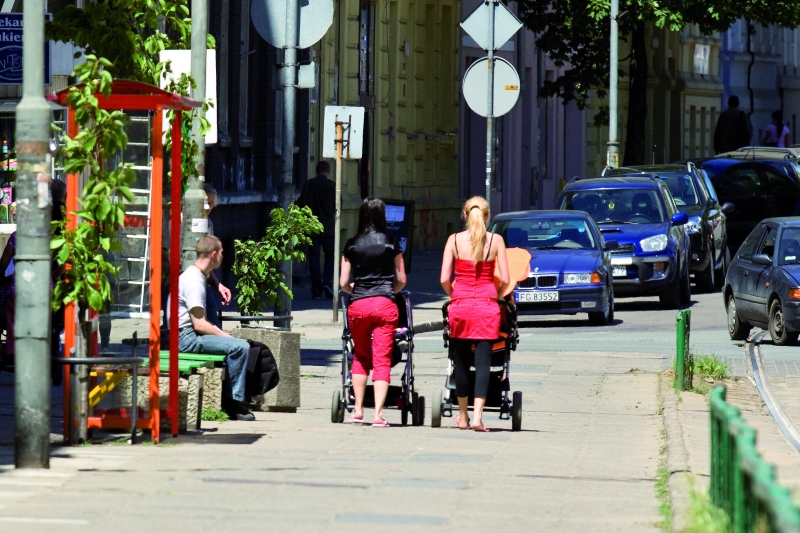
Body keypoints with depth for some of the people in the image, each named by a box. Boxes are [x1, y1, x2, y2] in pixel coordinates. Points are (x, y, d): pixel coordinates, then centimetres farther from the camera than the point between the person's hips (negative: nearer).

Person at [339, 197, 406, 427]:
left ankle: (358, 410, 16)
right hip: (384, 305, -1)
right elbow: (401, 280, 7)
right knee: (382, 359, -2)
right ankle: (378, 414, -10)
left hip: (358, 305, 1)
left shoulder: (352, 245, 4)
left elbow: (343, 283, 4)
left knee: (360, 356, 18)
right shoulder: (390, 244, 2)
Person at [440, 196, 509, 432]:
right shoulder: (495, 241, -1)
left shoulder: (454, 240, 0)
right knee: (483, 362, -3)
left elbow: (444, 279, -3)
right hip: (486, 305, -1)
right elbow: (505, 279, -4)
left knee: (461, 361, 12)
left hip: (460, 304, 1)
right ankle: (477, 417, -15)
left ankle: (463, 416, 20)